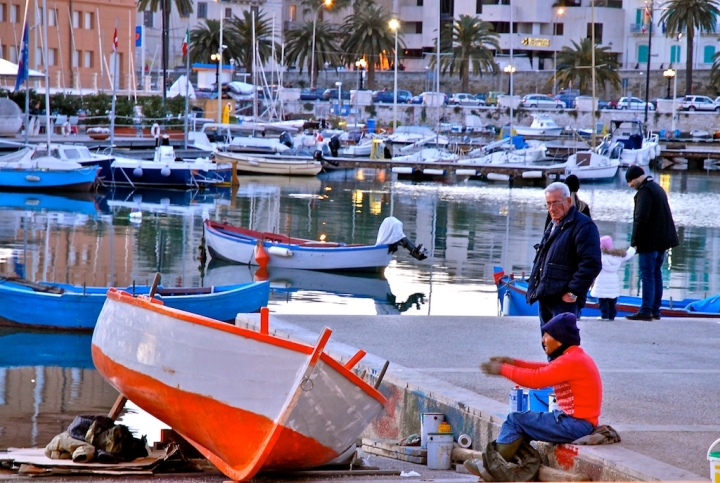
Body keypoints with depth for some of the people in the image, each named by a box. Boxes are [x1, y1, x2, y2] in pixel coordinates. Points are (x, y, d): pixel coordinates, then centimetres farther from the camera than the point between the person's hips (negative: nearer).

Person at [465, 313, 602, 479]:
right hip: (577, 421, 10)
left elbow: (536, 379, -20)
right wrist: (512, 362, 10)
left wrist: (503, 369, -10)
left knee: (515, 420, -6)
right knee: (520, 422, 14)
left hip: (575, 424, -10)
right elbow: (545, 370, 17)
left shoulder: (571, 361, -19)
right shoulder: (575, 356, 13)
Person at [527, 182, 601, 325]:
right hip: (545, 297, 10)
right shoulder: (553, 225, 20)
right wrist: (534, 287, 21)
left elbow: (591, 264, -19)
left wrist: (573, 292, -19)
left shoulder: (583, 226, -11)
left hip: (564, 299, -10)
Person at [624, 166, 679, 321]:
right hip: (662, 240, 10)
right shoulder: (658, 188, 18)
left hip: (650, 242, -10)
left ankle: (646, 311, -12)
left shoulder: (645, 190, -14)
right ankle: (655, 310, 14)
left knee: (647, 275, -9)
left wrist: (635, 240, -15)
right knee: (656, 273, 12)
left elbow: (641, 217, -21)